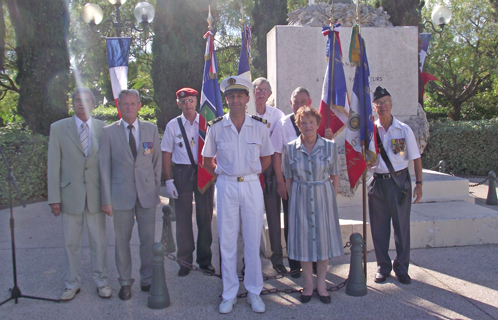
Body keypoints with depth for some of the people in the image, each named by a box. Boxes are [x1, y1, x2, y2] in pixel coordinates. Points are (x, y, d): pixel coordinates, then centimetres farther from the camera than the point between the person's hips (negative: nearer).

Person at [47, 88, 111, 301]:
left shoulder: (102, 128, 2)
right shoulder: (58, 128, 1)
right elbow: (53, 165, -1)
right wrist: (54, 198, -5)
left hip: (96, 193, 0)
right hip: (70, 194, 0)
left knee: (98, 241, 9)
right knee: (71, 242, 10)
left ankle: (101, 281, 26)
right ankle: (72, 283, 26)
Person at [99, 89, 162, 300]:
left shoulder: (151, 129, 6)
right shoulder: (109, 132, 1)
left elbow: (157, 162, 10)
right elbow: (104, 166, -1)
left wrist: (156, 188, 5)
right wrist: (106, 199, -4)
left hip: (147, 193, 1)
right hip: (121, 194, -1)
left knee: (148, 239, 7)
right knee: (122, 240, 7)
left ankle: (148, 279, 24)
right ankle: (125, 282, 24)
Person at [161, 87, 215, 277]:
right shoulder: (173, 125, 4)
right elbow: (166, 154, 4)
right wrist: (168, 180, -4)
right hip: (182, 173, 0)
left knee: (205, 217, 8)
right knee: (183, 219, 6)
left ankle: (205, 260, 22)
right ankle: (185, 261, 20)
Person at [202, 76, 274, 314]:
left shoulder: (259, 126, 1)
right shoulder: (216, 127, 1)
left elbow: (266, 158, 13)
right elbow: (207, 160, 12)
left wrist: (253, 173, 4)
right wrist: (221, 173, 2)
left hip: (252, 186, 0)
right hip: (226, 187, 0)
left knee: (253, 241, 6)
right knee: (227, 242, 6)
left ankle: (254, 292, 22)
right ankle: (229, 294, 19)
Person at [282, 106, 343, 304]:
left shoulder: (330, 146, -1)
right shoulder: (290, 148, -1)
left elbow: (335, 176, 4)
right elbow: (288, 178, 5)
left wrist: (332, 198, -2)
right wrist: (292, 199, -1)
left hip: (323, 197, 0)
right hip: (300, 198, 0)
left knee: (324, 237, 6)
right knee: (303, 238, 5)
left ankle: (321, 283, 22)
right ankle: (308, 283, 22)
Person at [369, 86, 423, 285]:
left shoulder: (404, 130, -2)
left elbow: (416, 158, 2)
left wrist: (419, 184, -1)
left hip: (400, 181, -1)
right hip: (378, 182, 1)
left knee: (402, 226, 6)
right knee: (379, 227, 8)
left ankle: (401, 268, 21)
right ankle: (383, 267, 23)